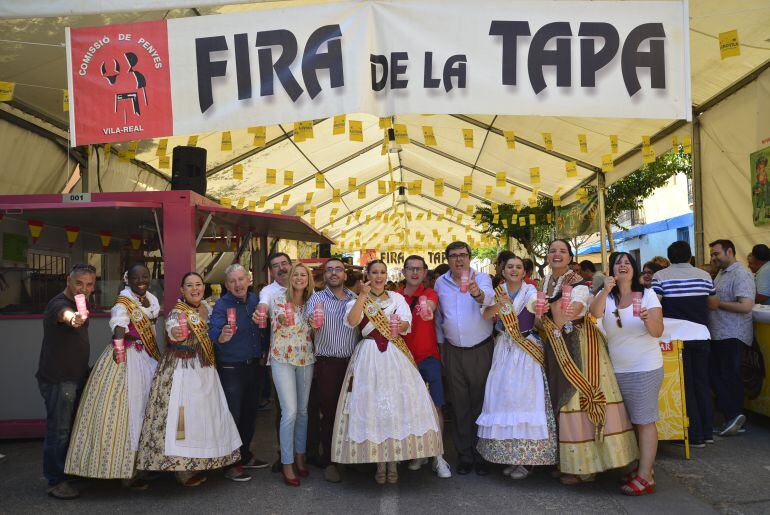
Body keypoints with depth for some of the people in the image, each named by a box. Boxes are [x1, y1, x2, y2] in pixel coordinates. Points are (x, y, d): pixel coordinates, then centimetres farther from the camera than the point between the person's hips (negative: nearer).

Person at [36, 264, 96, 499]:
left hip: (76, 377, 10)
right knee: (59, 430, -2)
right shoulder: (59, 303, -20)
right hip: (58, 380, -10)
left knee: (73, 426, 21)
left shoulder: (80, 305, 9)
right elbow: (63, 313, -47)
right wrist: (73, 318, -70)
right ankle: (56, 482, 11)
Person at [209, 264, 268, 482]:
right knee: (232, 416, 0)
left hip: (254, 365, 6)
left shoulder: (255, 299, 4)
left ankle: (245, 456, 32)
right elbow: (213, 331, -29)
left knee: (249, 413, 16)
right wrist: (221, 336, -49)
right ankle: (230, 464, 12)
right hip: (231, 368, -6)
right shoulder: (222, 305, -14)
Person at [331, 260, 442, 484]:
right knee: (372, 405, -3)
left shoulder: (396, 298, 14)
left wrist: (400, 326, -22)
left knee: (397, 403, -3)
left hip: (396, 356, 1)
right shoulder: (359, 300, 9)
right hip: (369, 357, -1)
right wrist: (363, 295, -13)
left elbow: (407, 323, 0)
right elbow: (351, 321, -11)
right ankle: (380, 463, 8)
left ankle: (393, 462, 8)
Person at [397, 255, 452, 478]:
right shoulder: (396, 297, 5)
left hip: (428, 357, -2)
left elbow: (430, 307, -25)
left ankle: (437, 455, 6)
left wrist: (427, 309, -48)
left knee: (435, 405, -4)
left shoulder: (430, 294, -1)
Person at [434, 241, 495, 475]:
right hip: (453, 352, 3)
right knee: (459, 405, 9)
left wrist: (477, 294, -52)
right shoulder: (440, 283, 5)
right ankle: (464, 455, 19)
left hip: (481, 350, -3)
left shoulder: (481, 278, -7)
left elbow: (489, 299, -30)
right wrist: (441, 342, 15)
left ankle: (481, 454, 18)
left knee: (480, 403, 5)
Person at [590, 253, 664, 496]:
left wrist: (648, 319, -31)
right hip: (618, 368, 4)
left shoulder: (647, 294, -3)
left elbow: (658, 332, -10)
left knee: (644, 420, -4)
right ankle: (642, 464, 25)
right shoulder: (606, 295, 5)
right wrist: (605, 291, -31)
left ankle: (645, 477, -1)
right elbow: (595, 313, -17)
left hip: (646, 367, -4)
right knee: (632, 420, 12)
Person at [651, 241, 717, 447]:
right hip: (701, 335, 3)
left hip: (676, 336, -3)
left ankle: (696, 436, 8)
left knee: (685, 386, 4)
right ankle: (707, 432, 20)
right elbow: (713, 304, 13)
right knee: (702, 384, 14)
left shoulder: (660, 276, -4)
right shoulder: (704, 275, 5)